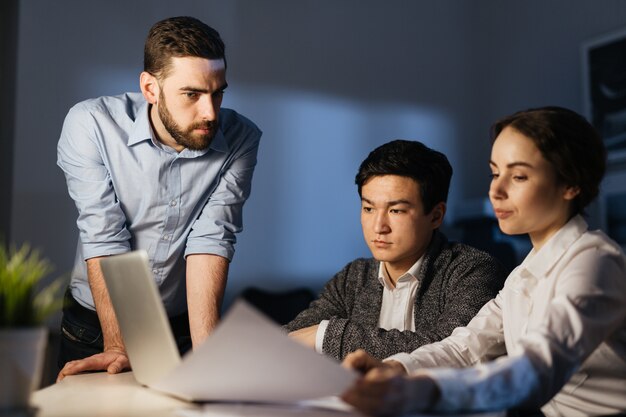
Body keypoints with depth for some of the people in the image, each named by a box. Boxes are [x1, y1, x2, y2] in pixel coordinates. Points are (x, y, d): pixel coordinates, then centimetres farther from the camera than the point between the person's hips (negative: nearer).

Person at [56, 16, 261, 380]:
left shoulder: (240, 140, -12)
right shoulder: (91, 125, -15)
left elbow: (211, 240, -17)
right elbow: (105, 238, -19)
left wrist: (206, 352, -26)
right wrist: (118, 346, -25)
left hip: (186, 324, 1)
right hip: (95, 323, 0)